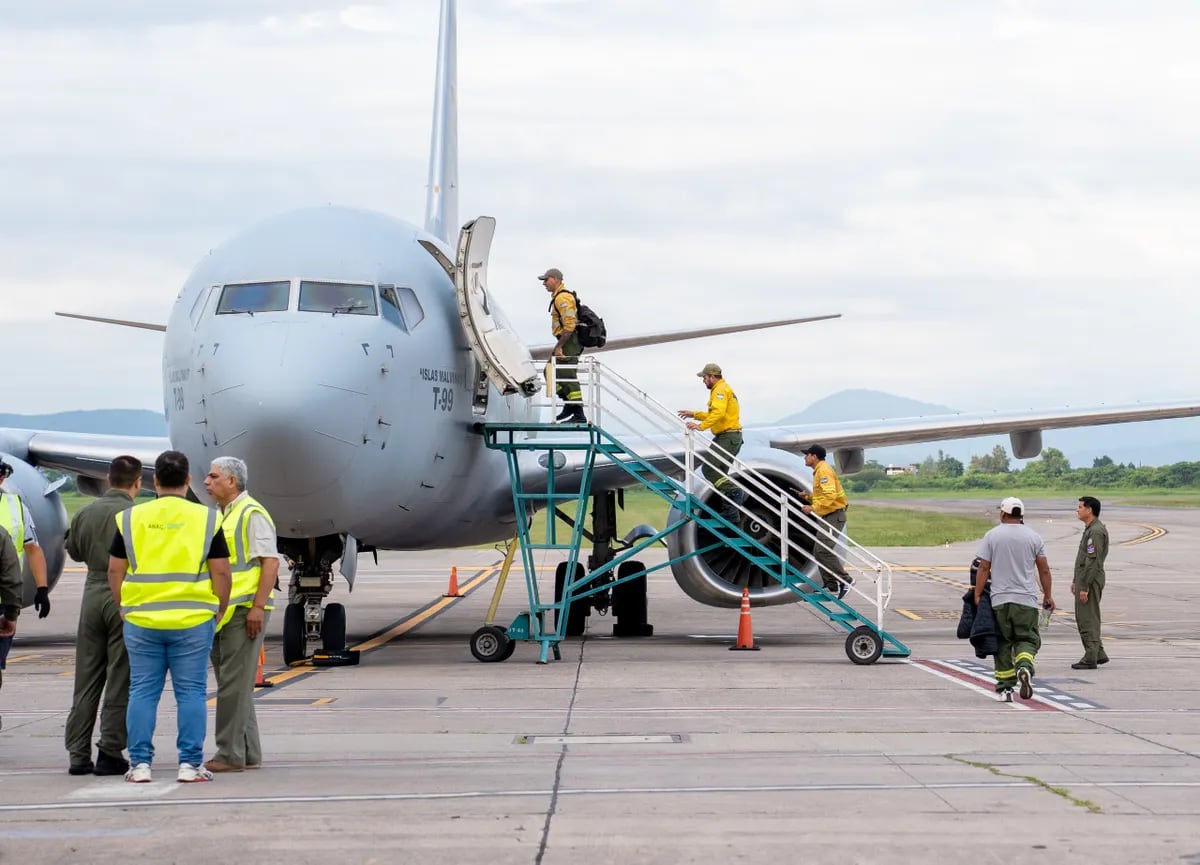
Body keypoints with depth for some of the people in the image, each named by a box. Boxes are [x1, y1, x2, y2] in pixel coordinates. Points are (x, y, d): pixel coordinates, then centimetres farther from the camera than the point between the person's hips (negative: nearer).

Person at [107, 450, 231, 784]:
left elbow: (115, 571, 4)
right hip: (193, 620, -1)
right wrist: (219, 611, 9)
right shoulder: (205, 518, -2)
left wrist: (124, 608, 15)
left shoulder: (131, 518, 3)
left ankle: (140, 763, 7)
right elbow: (221, 572, -3)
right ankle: (190, 764, 4)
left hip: (141, 620, 2)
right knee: (190, 692, 3)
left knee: (142, 692, 7)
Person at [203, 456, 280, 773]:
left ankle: (231, 754, -7)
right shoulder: (222, 516, 20)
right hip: (221, 612, 10)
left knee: (234, 684, -9)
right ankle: (248, 753, 16)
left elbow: (270, 562, -15)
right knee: (233, 684, 11)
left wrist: (258, 606, -22)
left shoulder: (252, 514, -9)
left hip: (244, 610, -10)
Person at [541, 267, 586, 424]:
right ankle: (569, 405, 19)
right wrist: (559, 344, 23)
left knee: (568, 376, -12)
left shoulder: (563, 298, -16)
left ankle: (579, 415, -12)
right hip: (567, 341, 11)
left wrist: (559, 346, -22)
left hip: (570, 341, -11)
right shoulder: (558, 296, 19)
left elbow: (570, 325, -24)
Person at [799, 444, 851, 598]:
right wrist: (808, 498, 8)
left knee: (823, 550, -17)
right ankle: (831, 586, 12)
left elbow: (830, 496, -25)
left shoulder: (824, 471, -14)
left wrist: (814, 508, -26)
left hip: (835, 516, -11)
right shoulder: (819, 471, 19)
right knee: (819, 551, 10)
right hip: (828, 517, 11)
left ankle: (845, 580, -13)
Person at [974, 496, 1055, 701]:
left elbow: (983, 569, -2)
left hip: (999, 599, 0)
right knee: (1027, 639, 5)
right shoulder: (1034, 537, 4)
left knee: (1003, 642, 8)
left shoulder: (992, 536, 1)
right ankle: (1024, 667, -25)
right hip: (1027, 600, 0)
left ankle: (1005, 687, 6)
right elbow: (1044, 570, 6)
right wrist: (1047, 596, 15)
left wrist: (977, 595, 4)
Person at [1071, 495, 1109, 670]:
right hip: (1083, 579, 11)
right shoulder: (1089, 529, 16)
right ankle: (1099, 654, 21)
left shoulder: (1096, 531, -18)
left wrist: (1084, 587, -23)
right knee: (1083, 618, 15)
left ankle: (1090, 658, -4)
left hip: (1090, 581, -11)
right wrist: (1075, 580, 23)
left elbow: (1093, 561, -22)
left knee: (1088, 620, -7)